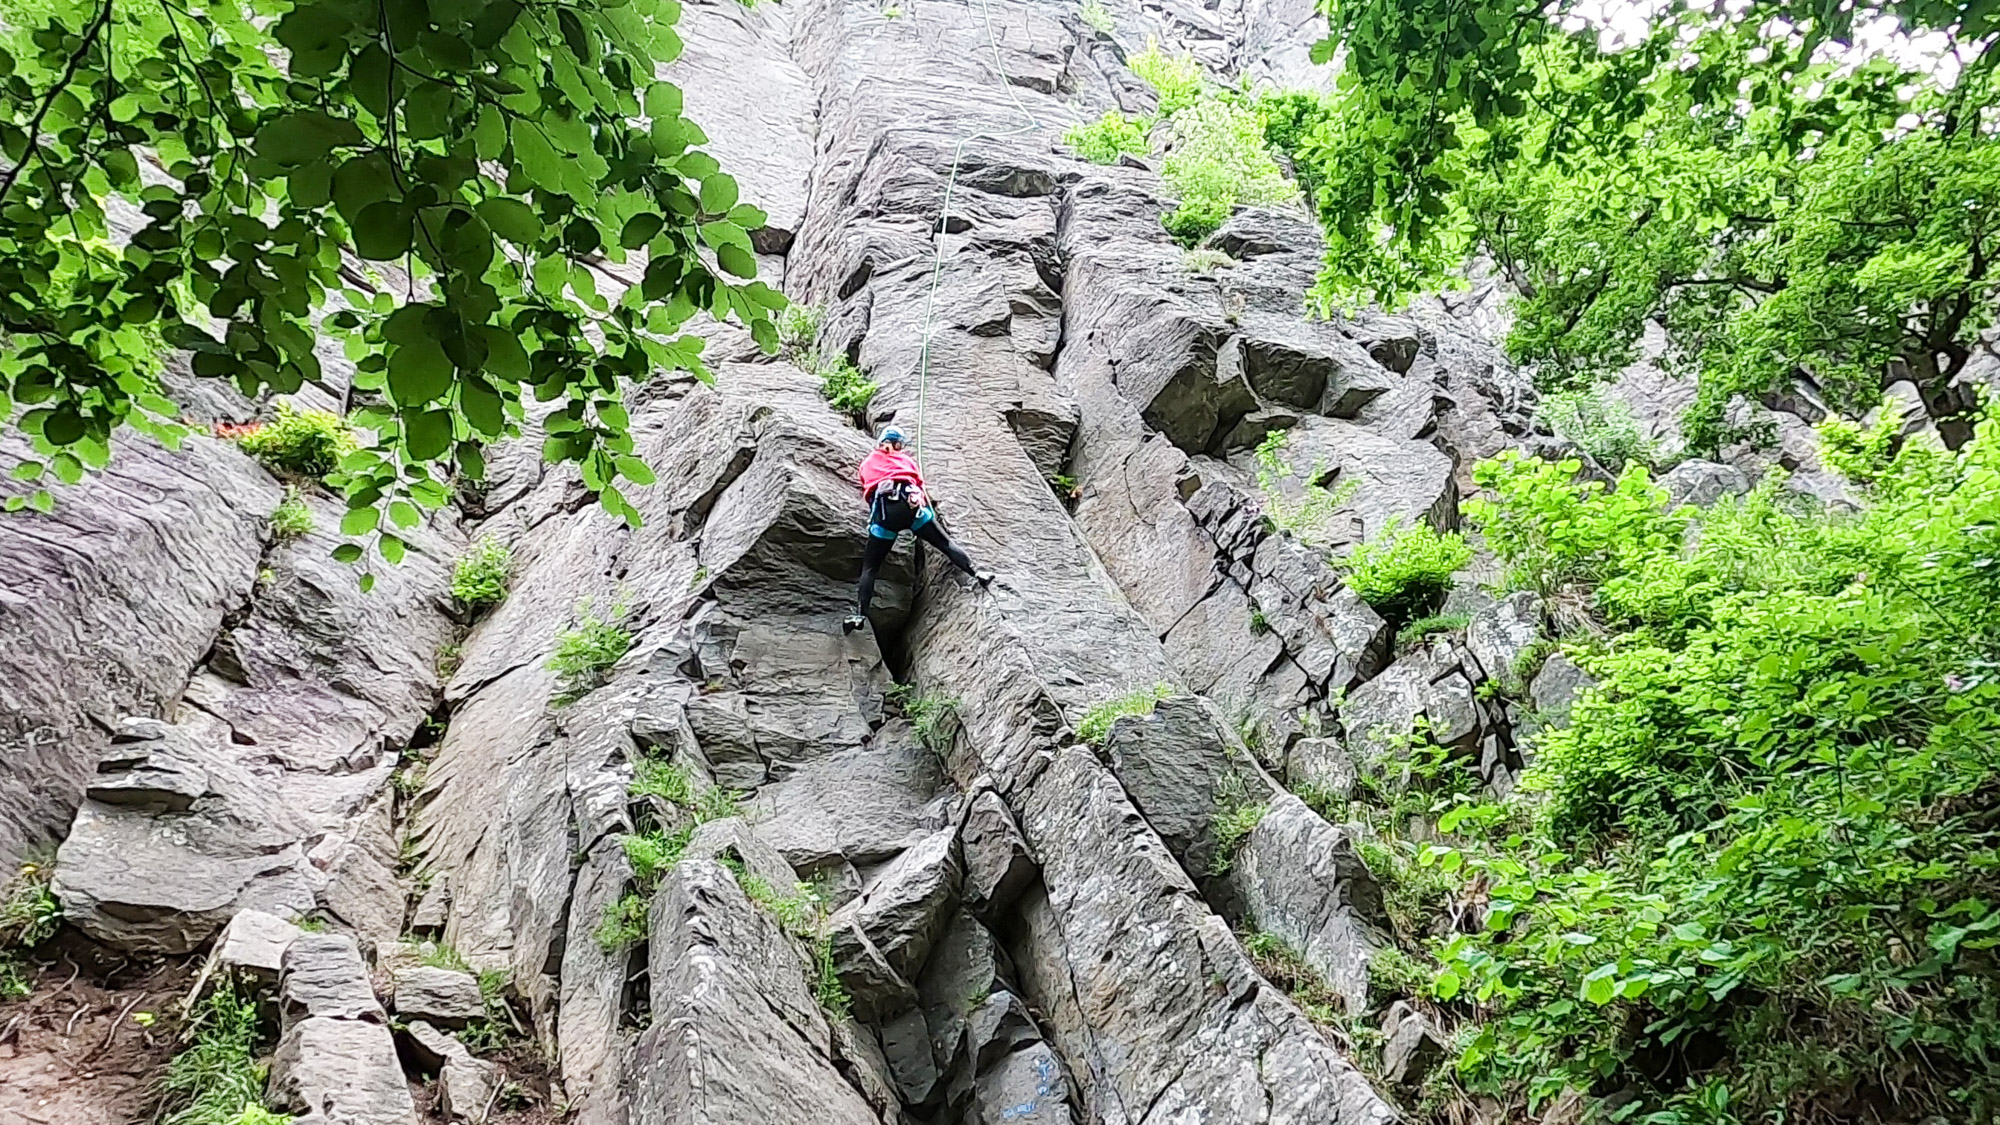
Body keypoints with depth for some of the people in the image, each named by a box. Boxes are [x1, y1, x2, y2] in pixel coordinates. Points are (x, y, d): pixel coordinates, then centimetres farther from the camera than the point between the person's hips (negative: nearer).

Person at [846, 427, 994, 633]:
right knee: (945, 543, 10)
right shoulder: (905, 459, 29)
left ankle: (861, 614, -8)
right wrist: (928, 508, 38)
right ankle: (976, 573, -2)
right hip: (911, 504, 0)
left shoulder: (867, 463, 29)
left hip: (883, 510, 0)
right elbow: (920, 484, 27)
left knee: (869, 566, 3)